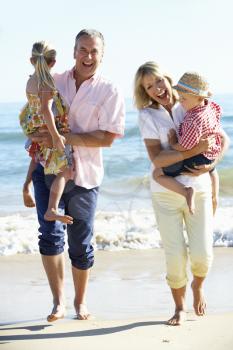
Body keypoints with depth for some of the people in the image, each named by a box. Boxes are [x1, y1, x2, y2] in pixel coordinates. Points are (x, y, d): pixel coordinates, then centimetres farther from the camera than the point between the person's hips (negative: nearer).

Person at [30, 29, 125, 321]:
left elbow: (107, 138, -12)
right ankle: (58, 302, -3)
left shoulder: (109, 92, -3)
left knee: (81, 245, 8)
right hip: (47, 170, 2)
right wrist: (36, 138, -2)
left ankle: (80, 301, 28)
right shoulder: (54, 82, 7)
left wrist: (62, 138, -19)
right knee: (50, 234, -14)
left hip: (84, 176, -1)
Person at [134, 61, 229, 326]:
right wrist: (194, 151, -24)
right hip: (166, 192, -1)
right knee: (175, 256, -2)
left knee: (202, 254, -3)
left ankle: (197, 285, 33)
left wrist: (211, 164, -12)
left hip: (199, 189, 1)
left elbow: (223, 138, 5)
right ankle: (179, 307, 22)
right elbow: (156, 158, -15)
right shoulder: (147, 115, -4)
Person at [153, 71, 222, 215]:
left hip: (197, 158, -9)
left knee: (158, 174, -9)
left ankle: (187, 191, -22)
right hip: (211, 156, 9)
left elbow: (183, 148, -29)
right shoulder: (210, 106, -8)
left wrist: (172, 143, -9)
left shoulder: (194, 121, -34)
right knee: (212, 170, 44)